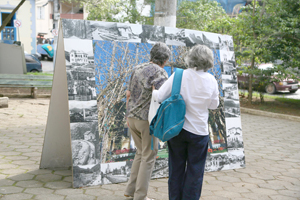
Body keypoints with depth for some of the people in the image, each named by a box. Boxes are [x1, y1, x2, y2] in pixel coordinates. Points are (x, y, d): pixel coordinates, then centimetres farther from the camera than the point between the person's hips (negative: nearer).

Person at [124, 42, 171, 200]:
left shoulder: (137, 69, 11)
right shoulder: (160, 73, -11)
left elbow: (128, 95, 15)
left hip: (133, 118, 7)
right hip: (148, 120, -7)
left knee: (141, 153, 22)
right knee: (148, 157, 6)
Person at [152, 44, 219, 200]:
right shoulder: (211, 80, -7)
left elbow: (160, 97, -10)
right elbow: (214, 105, 4)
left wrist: (153, 91, 11)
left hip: (177, 129, 1)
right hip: (199, 132, 0)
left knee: (176, 169, 16)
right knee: (195, 172, 13)